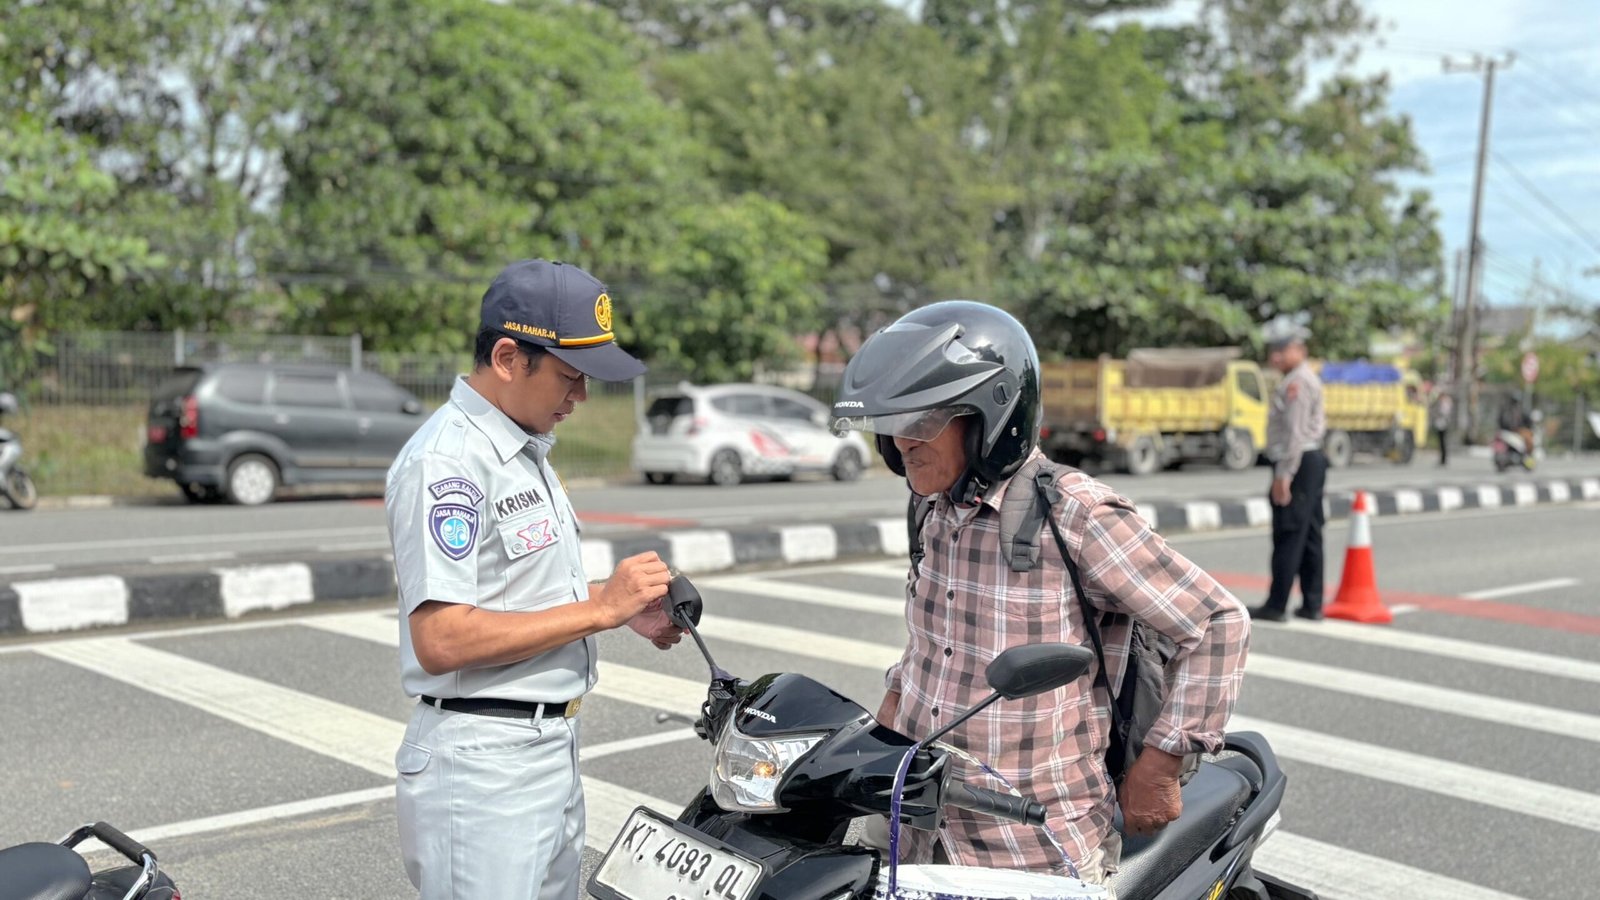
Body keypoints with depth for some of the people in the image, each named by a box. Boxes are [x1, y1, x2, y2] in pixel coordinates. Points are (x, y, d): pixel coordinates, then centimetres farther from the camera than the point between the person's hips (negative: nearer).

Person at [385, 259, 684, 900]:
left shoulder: (525, 449, 13)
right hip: (482, 768, -10)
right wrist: (600, 608, -22)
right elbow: (441, 641, -25)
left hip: (550, 750, 10)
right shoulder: (446, 461, -18)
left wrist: (624, 605, 5)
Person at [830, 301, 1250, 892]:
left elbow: (1218, 623, -14)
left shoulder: (1075, 515, -19)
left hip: (1037, 850, -6)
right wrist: (885, 726, 14)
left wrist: (1158, 768, -12)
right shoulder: (941, 512, 5)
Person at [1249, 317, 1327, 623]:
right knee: (1309, 535, 10)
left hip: (1298, 463, -11)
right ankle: (1312, 604, 13)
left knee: (1288, 537, -8)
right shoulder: (1306, 379, 20)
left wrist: (1283, 476, -21)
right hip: (1312, 461, 11)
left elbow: (1296, 433, -20)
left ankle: (1276, 606, -5)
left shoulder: (1297, 382, -14)